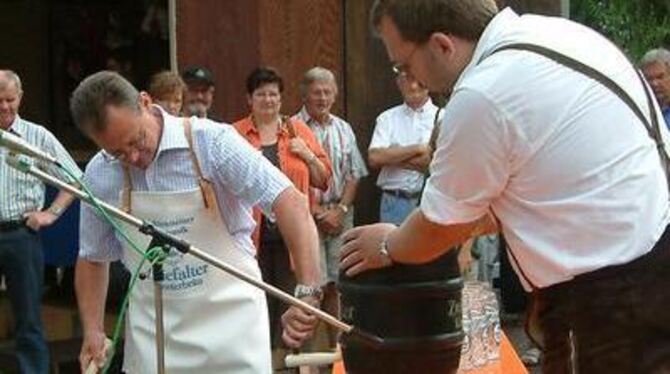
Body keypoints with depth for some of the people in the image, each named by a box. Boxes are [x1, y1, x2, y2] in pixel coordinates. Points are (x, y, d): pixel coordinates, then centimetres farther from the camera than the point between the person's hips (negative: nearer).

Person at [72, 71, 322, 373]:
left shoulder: (212, 142, -16)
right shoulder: (99, 176, -2)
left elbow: (291, 203, -24)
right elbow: (93, 258, 13)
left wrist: (308, 292, -34)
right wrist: (93, 331, 2)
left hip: (230, 320, -3)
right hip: (152, 334, 3)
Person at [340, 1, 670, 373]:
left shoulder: (482, 95, -19)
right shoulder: (556, 32, 7)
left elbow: (438, 228, -2)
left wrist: (388, 246, 18)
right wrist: (466, 223, 28)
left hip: (620, 296, -9)